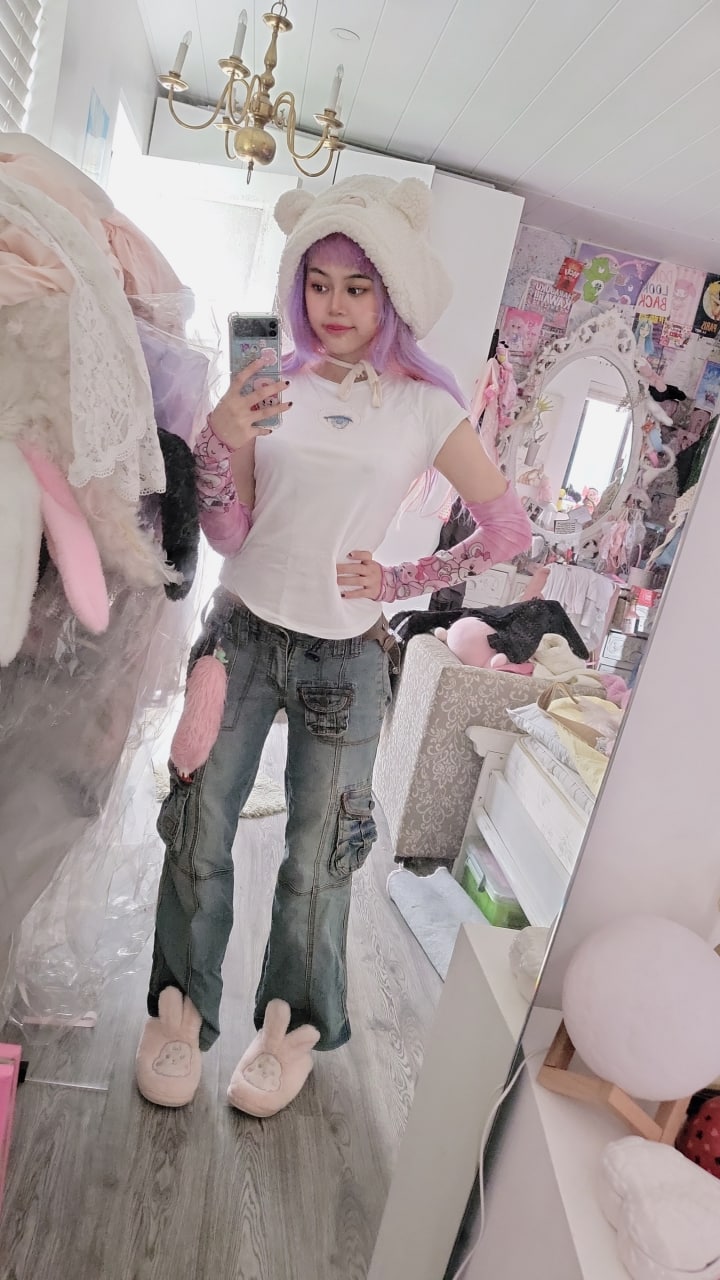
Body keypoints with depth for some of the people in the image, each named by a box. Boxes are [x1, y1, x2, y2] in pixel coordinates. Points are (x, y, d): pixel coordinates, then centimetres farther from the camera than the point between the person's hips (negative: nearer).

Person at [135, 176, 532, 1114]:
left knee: (315, 859, 8)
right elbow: (229, 534, 0)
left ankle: (295, 1028, 32)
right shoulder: (274, 386, 3)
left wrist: (400, 582, -2)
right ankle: (182, 1009, 31)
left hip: (344, 657, -1)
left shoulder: (427, 407, -1)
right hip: (242, 633, 2)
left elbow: (508, 530, 4)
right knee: (199, 835, 7)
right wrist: (221, 439, -16)